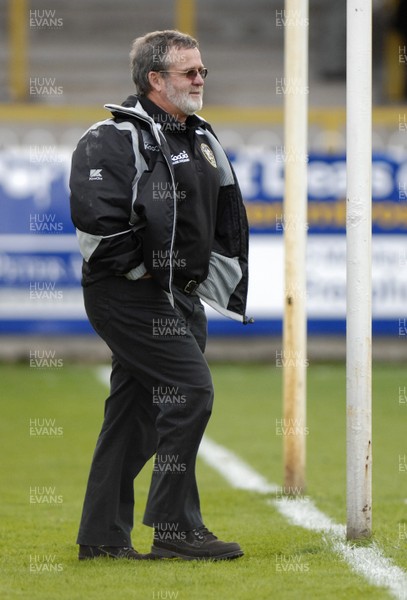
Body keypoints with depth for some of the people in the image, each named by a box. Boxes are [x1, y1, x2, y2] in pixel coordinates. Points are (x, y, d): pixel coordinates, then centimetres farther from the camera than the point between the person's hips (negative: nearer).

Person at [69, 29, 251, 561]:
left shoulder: (203, 141, 17)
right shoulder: (113, 139, -11)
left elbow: (230, 223, 23)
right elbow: (95, 215, -22)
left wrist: (227, 291, 15)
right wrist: (139, 268, -16)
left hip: (183, 297, 9)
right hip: (130, 297, -9)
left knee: (136, 411, 10)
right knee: (191, 389, -15)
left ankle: (102, 537, 16)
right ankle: (175, 528, -10)